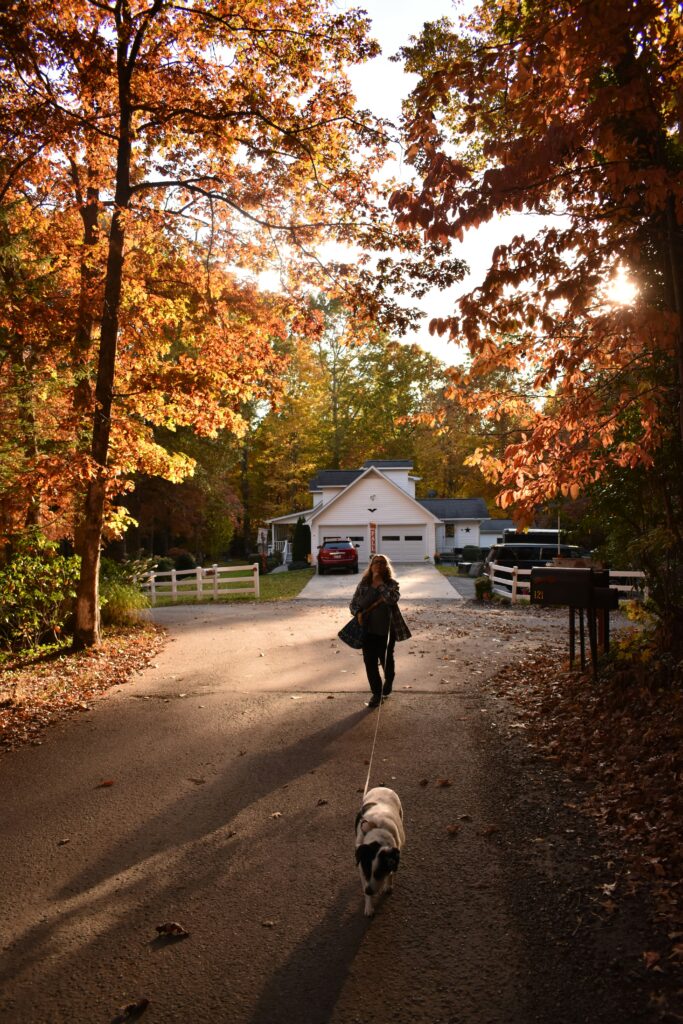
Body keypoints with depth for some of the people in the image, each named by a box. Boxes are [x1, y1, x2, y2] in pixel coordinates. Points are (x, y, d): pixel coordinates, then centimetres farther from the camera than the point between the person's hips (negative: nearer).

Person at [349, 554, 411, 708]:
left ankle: (388, 681, 46)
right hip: (368, 630, 2)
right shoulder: (363, 584, 2)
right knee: (370, 662, 0)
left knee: (386, 660, 15)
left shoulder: (391, 584, -6)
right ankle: (377, 693, 14)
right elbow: (353, 603, 5)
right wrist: (358, 613, -15)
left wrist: (380, 583, -21)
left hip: (386, 630, -2)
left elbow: (392, 598, -26)